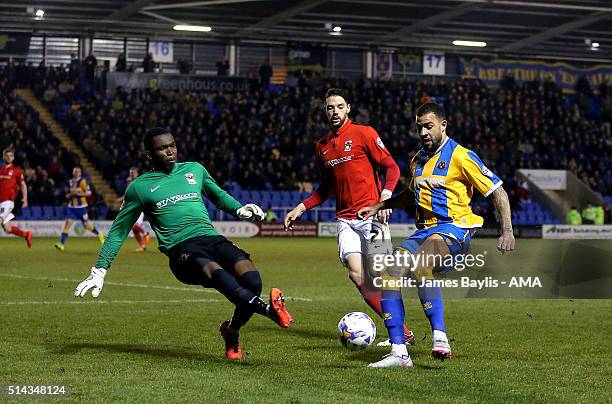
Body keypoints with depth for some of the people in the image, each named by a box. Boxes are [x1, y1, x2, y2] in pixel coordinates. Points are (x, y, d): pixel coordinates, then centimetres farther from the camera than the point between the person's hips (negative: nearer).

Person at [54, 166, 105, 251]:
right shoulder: (71, 181, 11)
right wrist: (70, 195, 2)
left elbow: (89, 192, -10)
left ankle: (99, 234, 33)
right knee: (67, 224, -9)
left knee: (86, 225, 6)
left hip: (81, 207, -5)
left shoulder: (83, 181, -8)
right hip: (72, 207, 5)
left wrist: (79, 194, -23)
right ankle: (61, 243, -14)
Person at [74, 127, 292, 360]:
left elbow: (219, 196, 39)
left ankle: (232, 332, 3)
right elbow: (118, 231, 20)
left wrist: (240, 210, 18)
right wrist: (100, 270, 14)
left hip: (213, 238, 4)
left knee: (252, 281, -24)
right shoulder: (140, 187, 13)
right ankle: (268, 309, -55)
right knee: (214, 271, -39)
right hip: (181, 250, -4)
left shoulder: (194, 170, 23)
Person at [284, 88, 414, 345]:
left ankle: (399, 332, 1)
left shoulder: (363, 133, 0)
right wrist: (301, 208, 18)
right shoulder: (322, 146, 17)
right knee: (356, 274, -11)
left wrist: (385, 196, -19)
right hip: (345, 219, 5)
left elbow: (391, 167, -4)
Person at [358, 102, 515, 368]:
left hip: (453, 229, -7)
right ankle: (399, 353, -12)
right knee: (389, 275, -14)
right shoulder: (418, 160, 17)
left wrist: (507, 231, -14)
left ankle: (440, 339, -33)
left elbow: (498, 192, -5)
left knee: (418, 268, -36)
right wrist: (378, 206, 30)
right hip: (424, 230, 7)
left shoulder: (460, 156, -6)